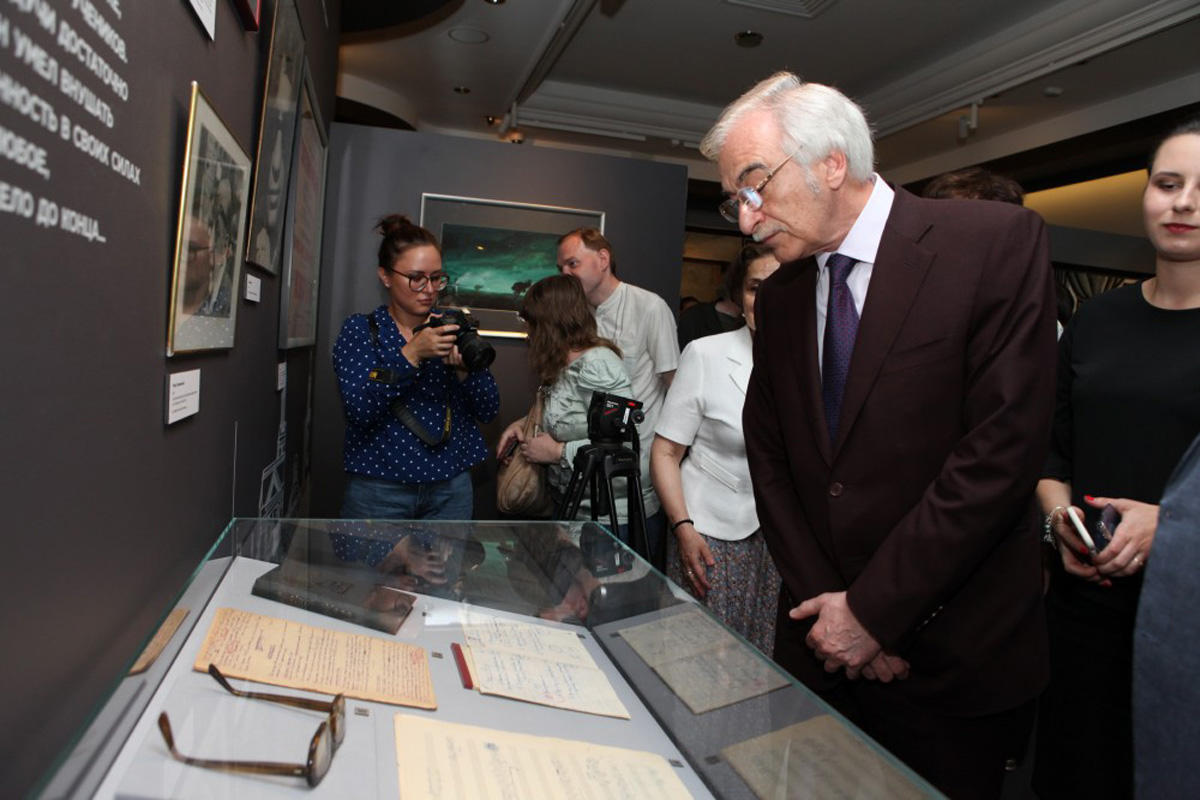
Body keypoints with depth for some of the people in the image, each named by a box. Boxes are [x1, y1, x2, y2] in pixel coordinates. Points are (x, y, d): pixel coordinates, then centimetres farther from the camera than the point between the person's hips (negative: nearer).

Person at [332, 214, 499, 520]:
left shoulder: (453, 326, 3)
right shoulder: (359, 330, -2)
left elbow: (489, 410, -1)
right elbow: (359, 409, -16)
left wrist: (464, 368, -19)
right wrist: (411, 354, -25)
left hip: (450, 487, 2)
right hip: (379, 489, -2)